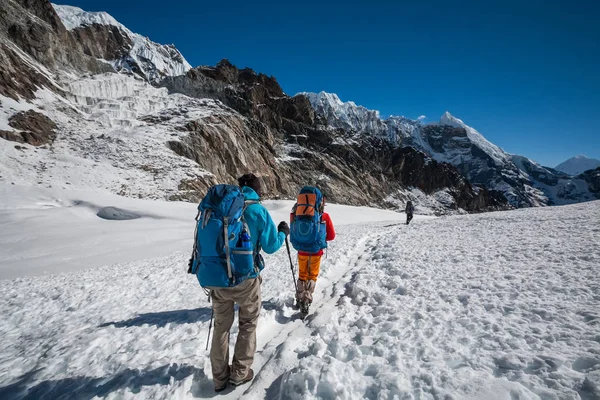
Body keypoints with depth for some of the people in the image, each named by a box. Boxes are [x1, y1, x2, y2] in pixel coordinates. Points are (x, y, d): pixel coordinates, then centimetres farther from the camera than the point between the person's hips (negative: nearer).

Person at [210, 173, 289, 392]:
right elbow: (270, 246, -6)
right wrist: (283, 233, 12)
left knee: (221, 326, 20)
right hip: (245, 278, -3)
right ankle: (240, 372, 27)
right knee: (248, 324, 20)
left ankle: (220, 377, 31)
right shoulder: (258, 210, -10)